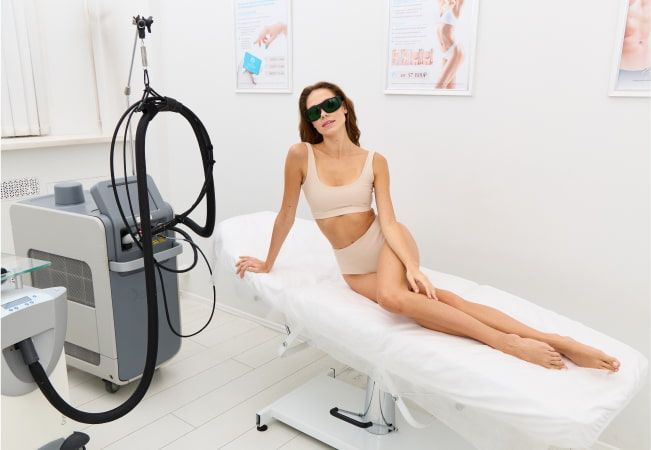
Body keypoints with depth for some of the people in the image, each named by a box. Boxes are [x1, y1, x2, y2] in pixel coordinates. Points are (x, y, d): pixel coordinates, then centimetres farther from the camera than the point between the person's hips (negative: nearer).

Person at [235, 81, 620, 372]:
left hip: (386, 242, -1)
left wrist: (412, 266, -25)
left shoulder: (375, 162, -4)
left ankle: (505, 341, -34)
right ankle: (550, 342, -28)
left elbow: (387, 220, -10)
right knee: (434, 297, -24)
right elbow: (287, 215, 2)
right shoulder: (301, 155, -7)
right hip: (353, 266, 1)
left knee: (391, 295, -37)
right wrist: (268, 263, 10)